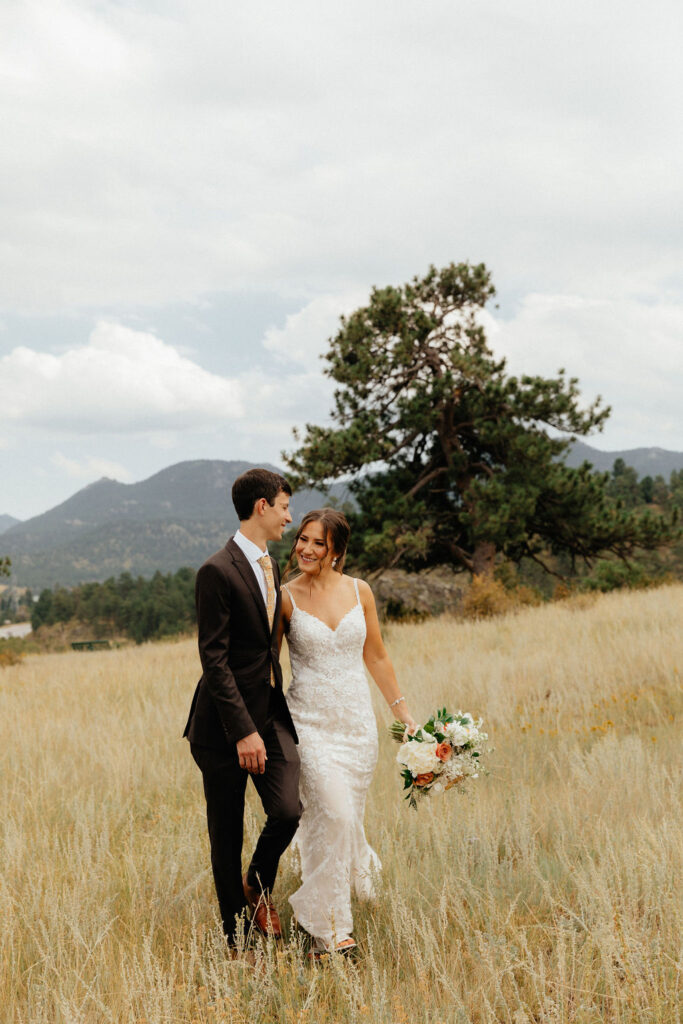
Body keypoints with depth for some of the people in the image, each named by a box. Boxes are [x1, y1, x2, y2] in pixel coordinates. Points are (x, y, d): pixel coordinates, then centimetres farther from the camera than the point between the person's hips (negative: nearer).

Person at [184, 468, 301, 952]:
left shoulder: (270, 567, 12)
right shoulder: (218, 571, -15)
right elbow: (214, 659, -18)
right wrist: (243, 731, -22)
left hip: (271, 713, 6)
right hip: (227, 722, -6)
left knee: (288, 811, -11)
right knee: (227, 837, 4)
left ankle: (259, 886, 18)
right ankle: (235, 937, 18)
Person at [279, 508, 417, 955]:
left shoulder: (359, 592, 4)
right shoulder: (286, 597, -4)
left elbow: (376, 657, 12)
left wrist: (404, 712, 11)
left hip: (357, 721, 3)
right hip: (311, 721, -3)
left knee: (347, 817, 10)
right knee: (334, 813, -18)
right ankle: (331, 928, -7)